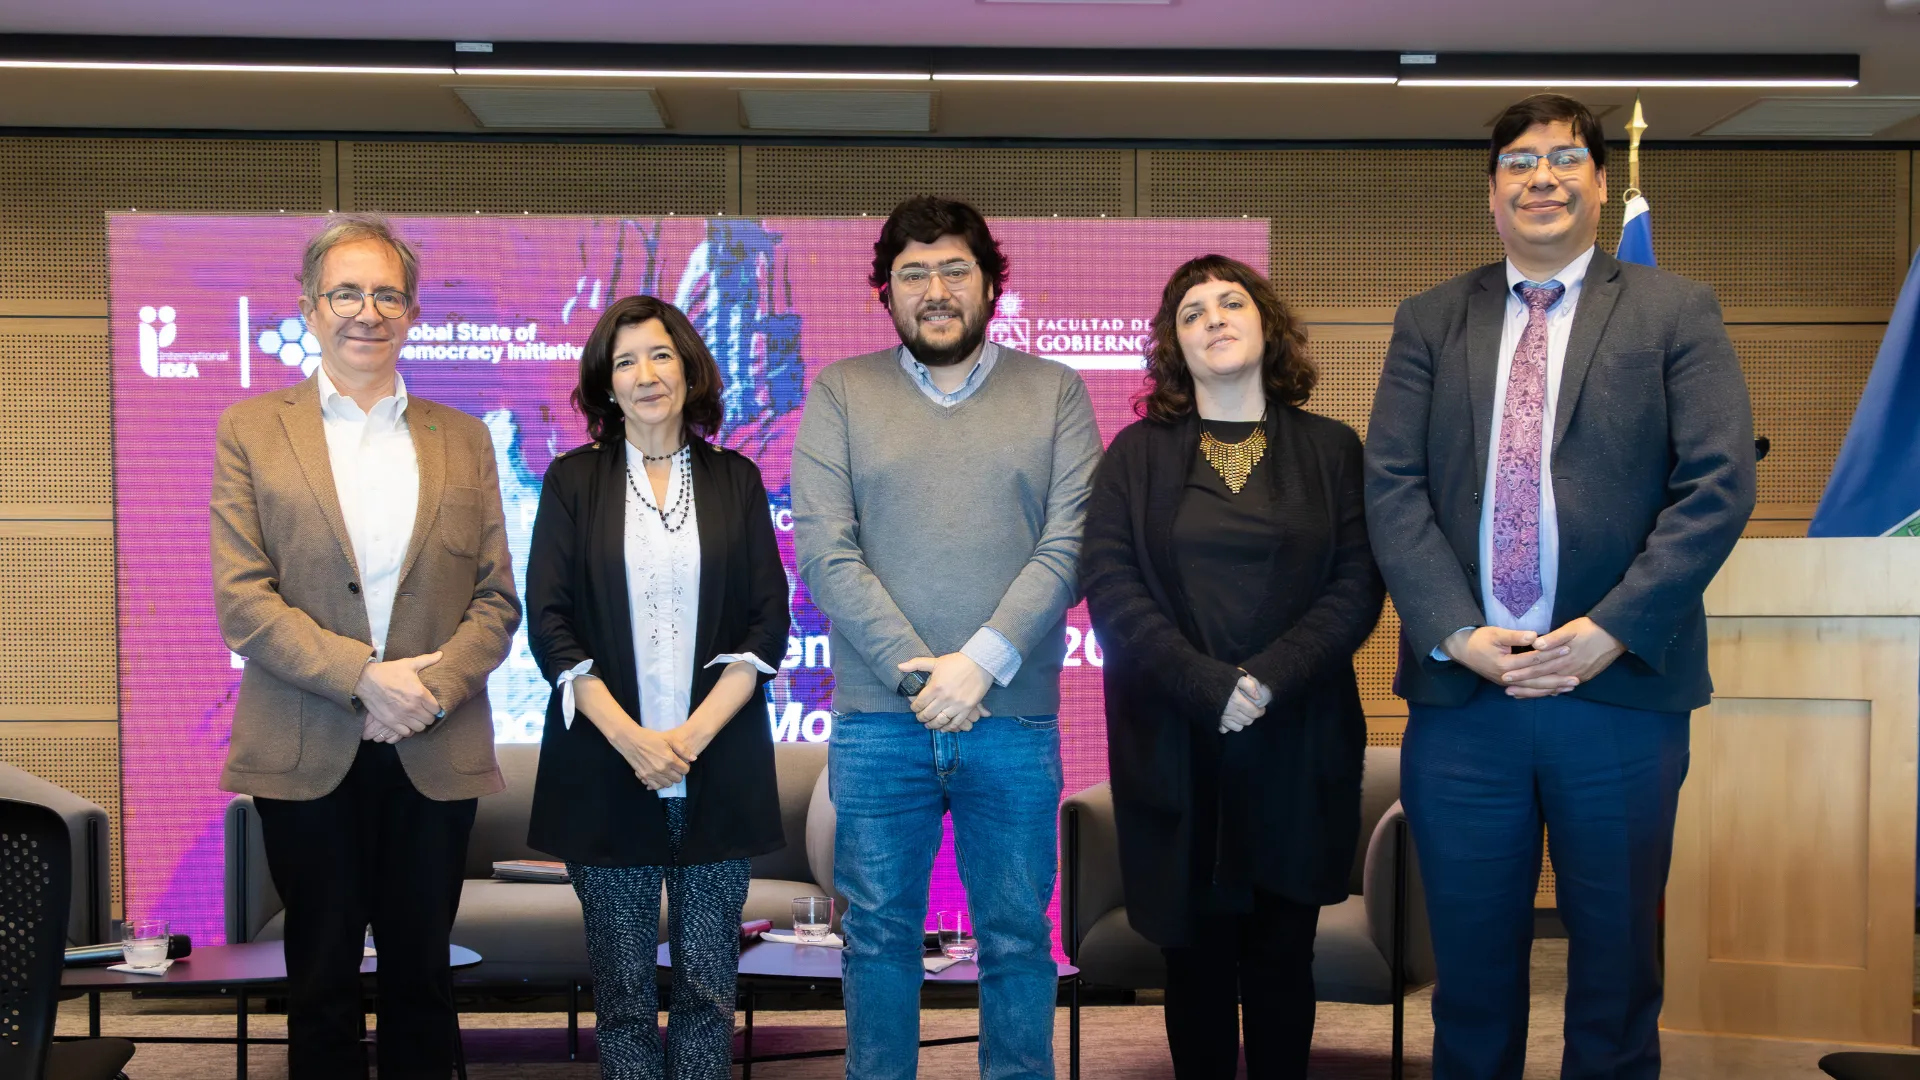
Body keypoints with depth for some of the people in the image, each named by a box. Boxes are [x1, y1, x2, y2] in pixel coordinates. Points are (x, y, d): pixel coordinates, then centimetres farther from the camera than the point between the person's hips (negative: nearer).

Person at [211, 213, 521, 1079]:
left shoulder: (462, 439, 10)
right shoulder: (251, 430, 3)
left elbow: (497, 597, 5)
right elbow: (241, 597, -6)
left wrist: (434, 688, -12)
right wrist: (364, 678, -16)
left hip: (436, 752, 2)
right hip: (306, 754, -2)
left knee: (422, 977, 11)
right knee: (322, 982, 9)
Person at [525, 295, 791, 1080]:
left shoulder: (735, 480, 8)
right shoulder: (573, 482, 6)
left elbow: (767, 623, 3)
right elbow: (550, 624, -1)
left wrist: (693, 733, -10)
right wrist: (629, 737, -12)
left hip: (718, 769, 1)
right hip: (606, 770, -1)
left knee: (709, 984, 3)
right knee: (623, 988, 4)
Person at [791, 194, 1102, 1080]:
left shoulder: (1055, 393, 7)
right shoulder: (840, 395, 6)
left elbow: (1069, 546, -3)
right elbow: (825, 551, -4)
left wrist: (982, 661, -15)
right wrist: (916, 673, -12)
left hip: (1014, 717, 0)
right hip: (878, 719, 0)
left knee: (1017, 938, 8)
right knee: (880, 935, 9)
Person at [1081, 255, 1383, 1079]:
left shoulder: (1331, 448, 8)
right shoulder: (1136, 454, 7)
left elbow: (1358, 584, -1)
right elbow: (1109, 583, -4)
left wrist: (1270, 677, -16)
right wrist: (1205, 686, -17)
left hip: (1298, 747, 0)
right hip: (1173, 748, 0)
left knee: (1281, 957, 7)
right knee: (1195, 958, 5)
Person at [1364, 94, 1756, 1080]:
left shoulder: (1676, 313, 6)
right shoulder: (1429, 323, 11)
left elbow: (1719, 484, -4)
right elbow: (1392, 488, 2)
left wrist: (1612, 630, -14)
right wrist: (1455, 632, -11)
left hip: (1623, 687, -1)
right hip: (1460, 687, 1)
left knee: (1618, 961, 10)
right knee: (1471, 965, 9)